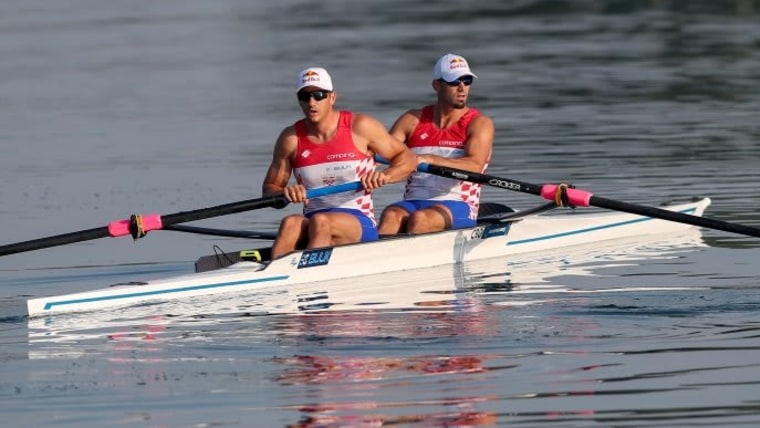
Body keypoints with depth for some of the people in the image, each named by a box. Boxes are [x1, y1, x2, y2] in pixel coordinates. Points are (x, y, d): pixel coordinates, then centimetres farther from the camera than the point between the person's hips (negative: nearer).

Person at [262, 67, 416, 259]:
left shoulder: (360, 127, 0)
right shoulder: (291, 138, 7)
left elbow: (408, 158, 5)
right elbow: (269, 189, 13)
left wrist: (385, 176, -17)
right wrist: (285, 193, -12)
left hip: (359, 223, -2)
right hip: (312, 223, 3)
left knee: (320, 222, -36)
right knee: (290, 223, -33)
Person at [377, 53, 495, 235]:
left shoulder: (479, 123, 3)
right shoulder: (413, 121, 14)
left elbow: (474, 166, -16)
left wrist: (429, 159, -31)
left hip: (458, 207, -3)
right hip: (413, 204, 3)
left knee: (420, 219, -35)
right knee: (391, 215, -31)